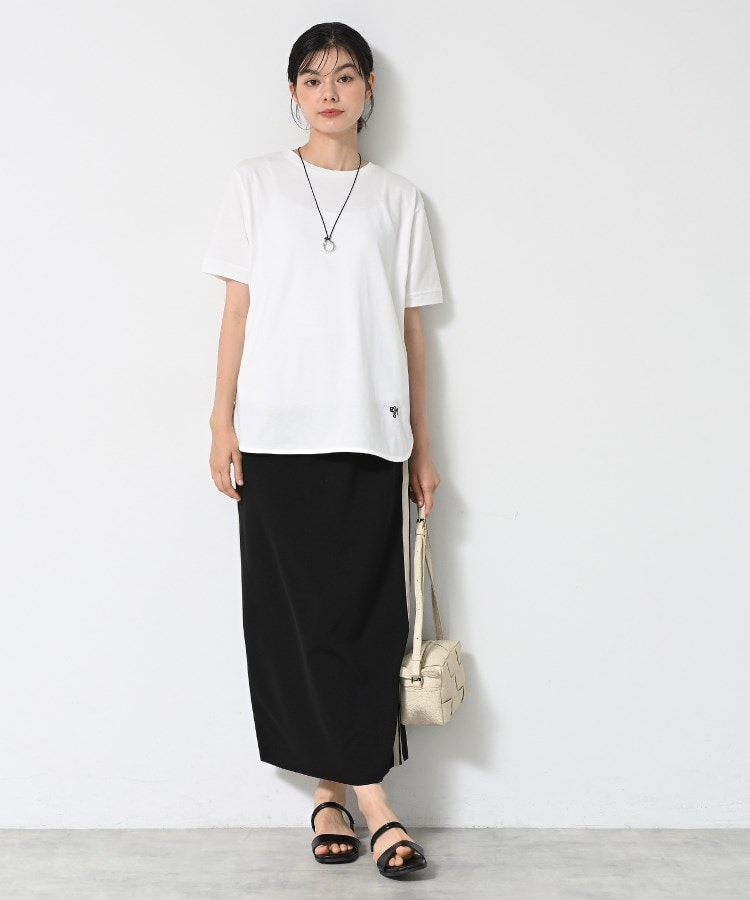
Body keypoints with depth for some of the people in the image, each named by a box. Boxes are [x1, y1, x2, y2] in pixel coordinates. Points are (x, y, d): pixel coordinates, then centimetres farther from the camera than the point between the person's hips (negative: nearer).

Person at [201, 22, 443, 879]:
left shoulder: (398, 198, 12)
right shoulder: (257, 183, 9)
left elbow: (410, 328, 10)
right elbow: (238, 306, 6)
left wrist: (422, 447, 7)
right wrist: (222, 421, -1)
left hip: (369, 433, 1)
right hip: (278, 431, -1)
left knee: (365, 618, -1)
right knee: (304, 616, -2)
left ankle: (331, 794, 9)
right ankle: (370, 801, 5)